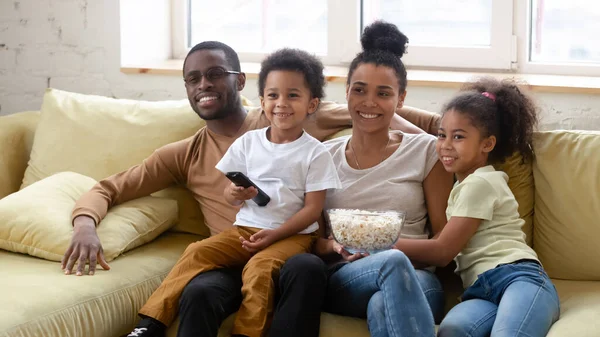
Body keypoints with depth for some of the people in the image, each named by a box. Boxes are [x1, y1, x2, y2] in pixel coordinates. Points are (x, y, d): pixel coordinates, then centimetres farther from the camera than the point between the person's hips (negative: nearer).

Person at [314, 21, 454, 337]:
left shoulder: (426, 151, 9)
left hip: (414, 278, -1)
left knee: (383, 306, -40)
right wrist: (333, 248, -7)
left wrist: (395, 245, -10)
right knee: (393, 262, -36)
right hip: (342, 279, 2)